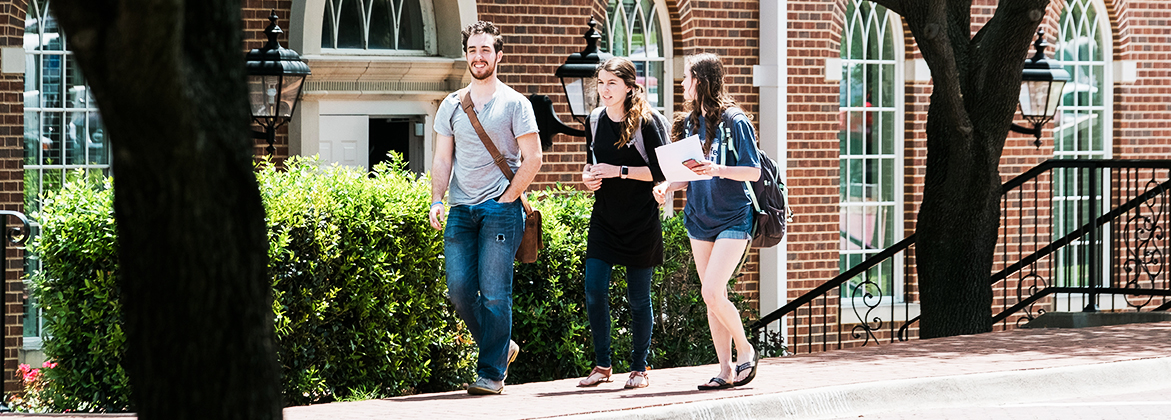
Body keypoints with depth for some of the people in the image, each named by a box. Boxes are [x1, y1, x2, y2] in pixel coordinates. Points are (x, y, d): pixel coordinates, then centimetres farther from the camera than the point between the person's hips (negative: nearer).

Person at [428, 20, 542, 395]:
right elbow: (443, 159, 14)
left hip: (501, 208, -4)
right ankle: (502, 347, 18)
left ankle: (492, 372, -4)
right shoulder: (451, 105, 14)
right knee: (459, 288, -3)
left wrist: (506, 199, -8)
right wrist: (437, 200, -1)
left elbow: (532, 158, -1)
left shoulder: (514, 104, 2)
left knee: (494, 292, -9)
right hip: (461, 209, 5)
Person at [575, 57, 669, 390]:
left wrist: (619, 171, -20)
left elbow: (661, 170, -13)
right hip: (604, 218, 5)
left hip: (641, 222, -4)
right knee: (594, 290, -6)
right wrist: (588, 176, -2)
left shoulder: (647, 120, -9)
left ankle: (639, 368, 13)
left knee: (638, 297, 2)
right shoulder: (596, 119, 7)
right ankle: (602, 365, 7)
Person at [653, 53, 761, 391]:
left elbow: (754, 172, -13)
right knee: (712, 298, 6)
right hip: (700, 219, 7)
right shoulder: (691, 122, 10)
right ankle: (726, 371, 10)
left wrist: (718, 170, -27)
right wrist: (667, 186, -2)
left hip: (733, 219, -7)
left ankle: (745, 350, 7)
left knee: (712, 293, -15)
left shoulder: (735, 122, -11)